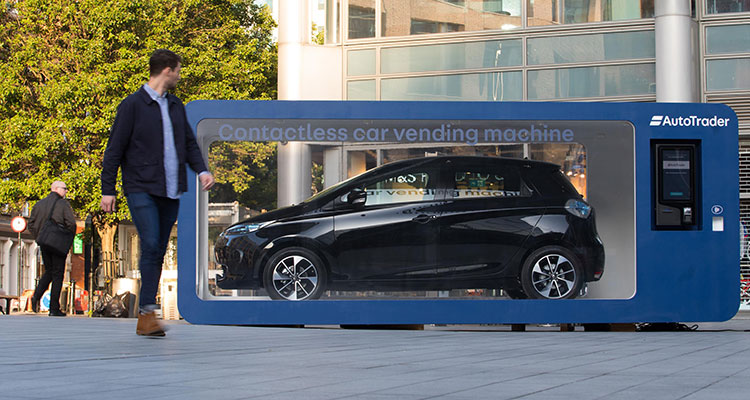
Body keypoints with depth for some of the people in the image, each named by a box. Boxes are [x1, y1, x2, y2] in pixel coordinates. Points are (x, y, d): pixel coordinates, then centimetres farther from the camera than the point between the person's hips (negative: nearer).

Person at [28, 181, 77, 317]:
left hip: (44, 244, 5)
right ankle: (54, 309, -2)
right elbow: (71, 223, -15)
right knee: (57, 275, 0)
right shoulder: (63, 204, -7)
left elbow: (31, 224, 9)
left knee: (48, 271, 21)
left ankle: (37, 295, -1)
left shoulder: (39, 204, 10)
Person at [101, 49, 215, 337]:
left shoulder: (176, 106, 18)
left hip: (170, 191, 6)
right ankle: (148, 311, -17)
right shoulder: (133, 105, -2)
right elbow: (115, 149, -2)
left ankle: (145, 318, 8)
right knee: (151, 246, -17)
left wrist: (201, 170, 3)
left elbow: (189, 142, 22)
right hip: (141, 188, -6)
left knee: (159, 251, 5)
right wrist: (108, 189, -6)